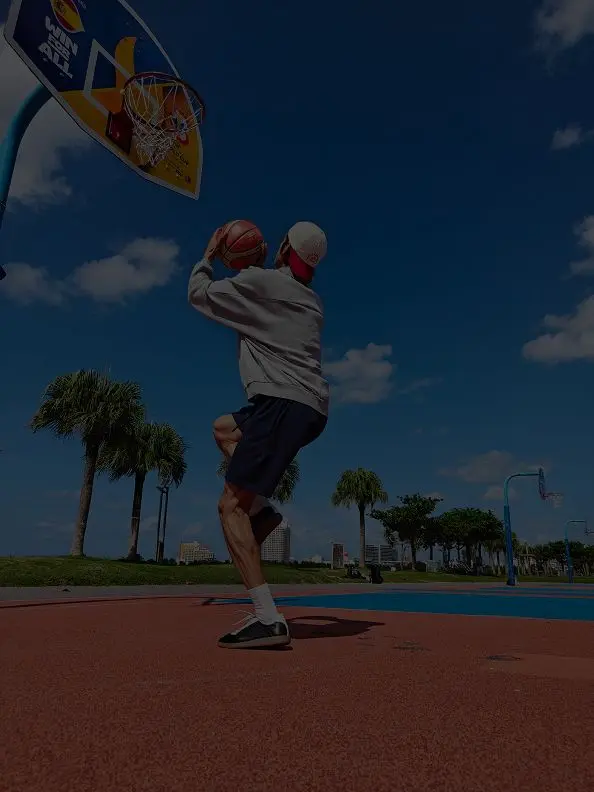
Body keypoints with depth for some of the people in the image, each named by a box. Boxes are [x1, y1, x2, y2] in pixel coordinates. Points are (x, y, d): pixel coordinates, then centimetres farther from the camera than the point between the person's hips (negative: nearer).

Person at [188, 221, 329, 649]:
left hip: (282, 403, -9)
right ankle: (261, 507, 13)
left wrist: (209, 256, 31)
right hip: (313, 408, 9)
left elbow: (198, 293, 14)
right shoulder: (312, 302, 23)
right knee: (224, 427, 29)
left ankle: (268, 618, -16)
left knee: (231, 505, -8)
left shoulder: (259, 281, 1)